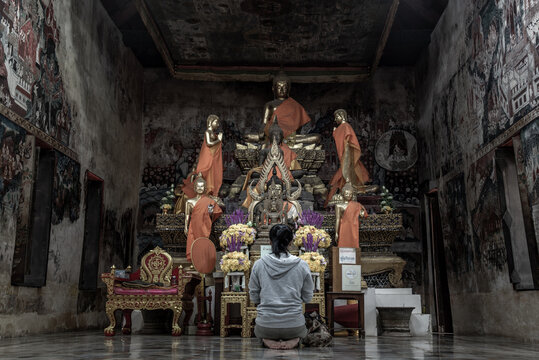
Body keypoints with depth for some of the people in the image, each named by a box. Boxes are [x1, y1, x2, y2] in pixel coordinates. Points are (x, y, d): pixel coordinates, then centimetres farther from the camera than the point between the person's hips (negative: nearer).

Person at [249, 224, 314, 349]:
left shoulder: (259, 265, -6)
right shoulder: (302, 265, -6)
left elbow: (254, 298, 3)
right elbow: (307, 298, 3)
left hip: (266, 326, 1)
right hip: (293, 325, -1)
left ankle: (268, 339, 3)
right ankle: (293, 339, 2)